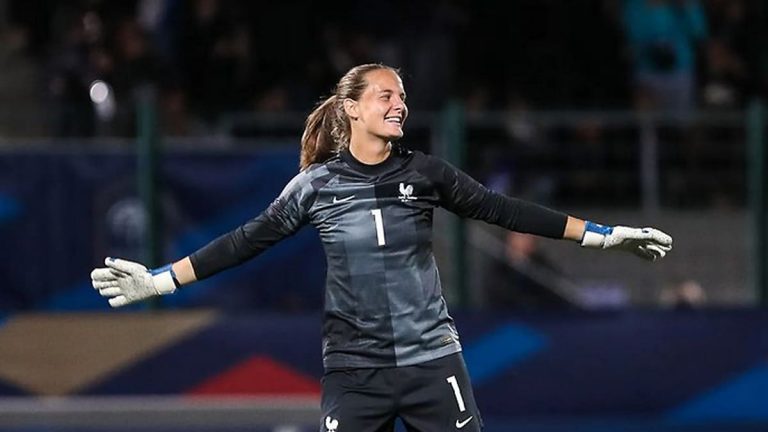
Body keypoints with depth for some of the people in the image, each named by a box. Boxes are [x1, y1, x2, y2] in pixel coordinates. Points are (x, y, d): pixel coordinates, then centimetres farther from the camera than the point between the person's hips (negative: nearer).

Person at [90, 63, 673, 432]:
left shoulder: (424, 173, 2)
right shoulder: (317, 185, -1)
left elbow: (501, 210, 5)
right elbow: (249, 241, 3)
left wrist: (599, 235, 3)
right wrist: (160, 281, -1)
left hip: (432, 360, 1)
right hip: (355, 369, -1)